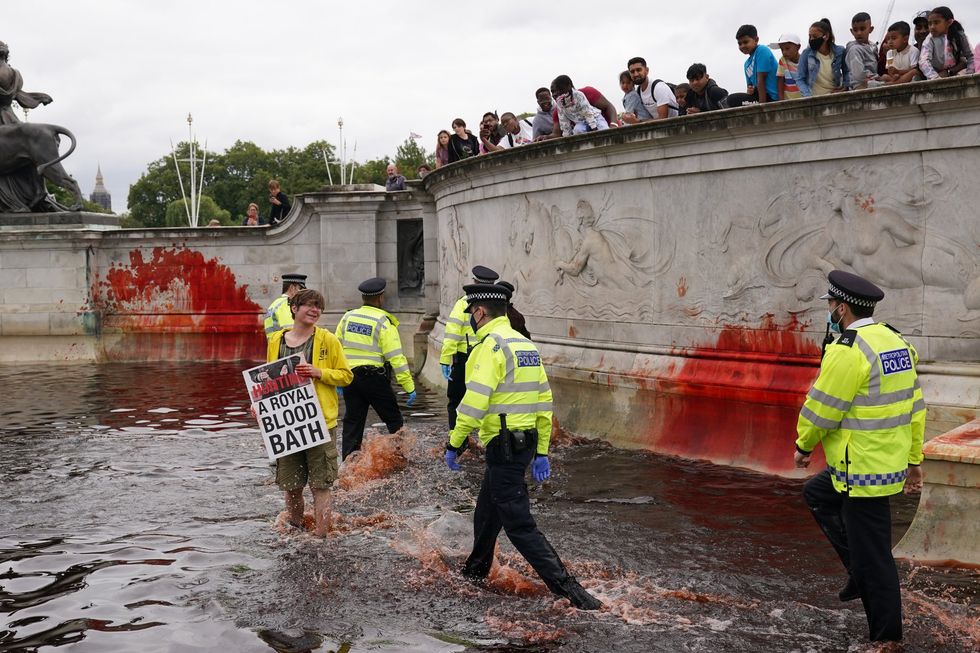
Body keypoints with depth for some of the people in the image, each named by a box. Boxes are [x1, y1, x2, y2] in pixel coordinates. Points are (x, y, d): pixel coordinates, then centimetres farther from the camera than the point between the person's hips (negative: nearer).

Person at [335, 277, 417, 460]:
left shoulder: (347, 317, 6)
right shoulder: (383, 322, -10)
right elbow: (396, 357, -13)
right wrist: (409, 387, -9)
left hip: (350, 378, 5)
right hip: (375, 379, -5)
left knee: (352, 423, 11)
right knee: (394, 421, 7)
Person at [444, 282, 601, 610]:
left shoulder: (490, 346, -15)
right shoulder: (526, 344, 13)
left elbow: (474, 402, -21)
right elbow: (544, 402, 14)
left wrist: (453, 444, -12)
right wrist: (541, 452, 18)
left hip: (503, 445, -9)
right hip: (526, 442, 9)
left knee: (519, 524, -7)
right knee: (487, 510, 26)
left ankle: (568, 589, -12)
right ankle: (476, 569, 44)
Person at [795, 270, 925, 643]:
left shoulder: (847, 351, -20)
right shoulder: (896, 342, 8)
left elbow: (821, 409, -15)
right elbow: (915, 407, 12)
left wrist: (804, 446, 3)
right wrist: (914, 460, 19)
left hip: (863, 470, -9)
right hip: (890, 461, 9)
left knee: (874, 558, 2)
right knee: (817, 494, 27)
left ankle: (887, 637, 12)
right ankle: (860, 571, 25)